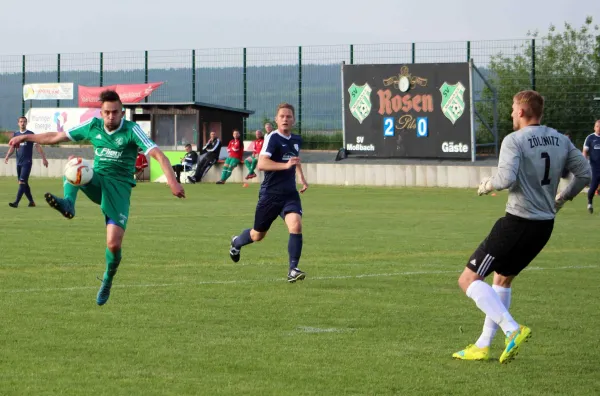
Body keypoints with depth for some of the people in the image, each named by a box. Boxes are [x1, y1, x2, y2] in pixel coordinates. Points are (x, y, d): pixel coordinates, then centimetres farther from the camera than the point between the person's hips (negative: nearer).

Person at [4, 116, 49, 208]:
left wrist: (44, 158, -8)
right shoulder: (15, 134, 11)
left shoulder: (30, 134, -3)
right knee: (24, 183, 8)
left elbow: (38, 147, -4)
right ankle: (31, 201, 19)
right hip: (19, 162, 6)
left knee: (22, 182, -13)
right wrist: (7, 157, -5)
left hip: (27, 162, -6)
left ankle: (16, 202, -19)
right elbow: (12, 147, 11)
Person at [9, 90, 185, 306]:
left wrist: (172, 180, -38)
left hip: (119, 188, -4)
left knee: (114, 244, -12)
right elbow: (57, 136, 13)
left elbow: (158, 154, -22)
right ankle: (68, 204, -48)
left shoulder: (131, 130, -11)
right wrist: (26, 137, 16)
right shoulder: (93, 126, 2)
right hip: (96, 181, 4)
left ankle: (107, 280, 16)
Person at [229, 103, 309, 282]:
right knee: (258, 235, 12)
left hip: (290, 194, 5)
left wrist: (302, 178, 22)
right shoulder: (273, 138, -14)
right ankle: (236, 243, 46)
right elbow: (261, 164, -29)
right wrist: (285, 165, -38)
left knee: (296, 225, -22)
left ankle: (293, 269, -16)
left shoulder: (296, 140, 9)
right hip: (270, 194, -4)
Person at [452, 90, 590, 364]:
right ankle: (483, 347, 26)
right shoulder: (561, 141, 7)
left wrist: (488, 185, -4)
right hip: (545, 225, 8)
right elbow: (584, 174, 10)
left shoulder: (514, 141, -13)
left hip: (518, 223, -8)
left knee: (468, 280, -2)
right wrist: (563, 198, 25)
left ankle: (512, 330, -16)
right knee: (503, 278, 25)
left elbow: (506, 178, -25)